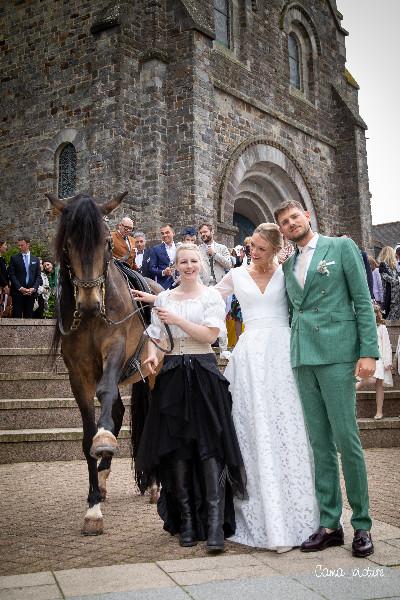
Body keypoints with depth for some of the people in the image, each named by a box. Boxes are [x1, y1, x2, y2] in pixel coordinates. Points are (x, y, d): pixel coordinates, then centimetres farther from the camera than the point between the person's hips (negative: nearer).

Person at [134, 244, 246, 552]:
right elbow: (154, 334, 14)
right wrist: (152, 354, -6)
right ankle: (186, 521, 16)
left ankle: (215, 525, -6)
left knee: (209, 447, -8)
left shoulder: (211, 296, 4)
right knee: (176, 448, 5)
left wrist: (176, 319, -11)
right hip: (172, 376, 4)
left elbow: (210, 334, -7)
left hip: (204, 374, -3)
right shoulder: (163, 298, 15)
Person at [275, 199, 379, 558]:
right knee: (320, 443, 6)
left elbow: (363, 300, -1)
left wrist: (369, 351, -10)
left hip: (336, 352, -5)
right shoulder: (288, 264, 18)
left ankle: (362, 525, 9)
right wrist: (293, 351, 9)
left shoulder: (342, 247, 5)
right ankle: (329, 524, 14)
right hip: (302, 357, 5)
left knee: (346, 439, -4)